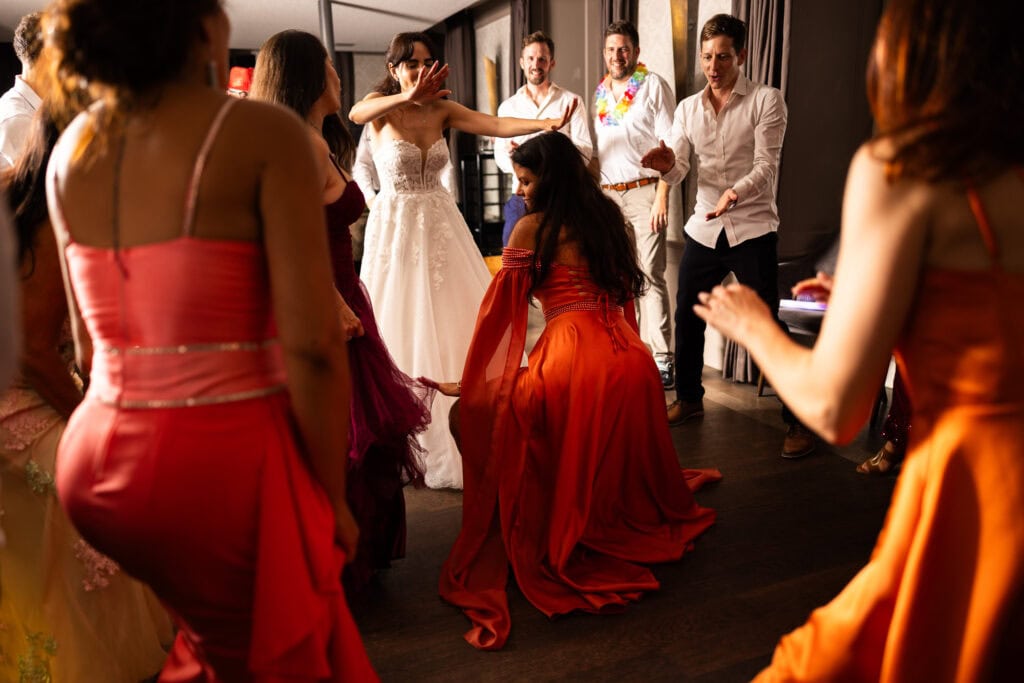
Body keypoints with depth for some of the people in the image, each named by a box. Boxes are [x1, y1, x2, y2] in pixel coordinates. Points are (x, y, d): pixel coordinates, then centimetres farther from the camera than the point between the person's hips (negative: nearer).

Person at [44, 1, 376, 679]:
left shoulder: (70, 148, 6)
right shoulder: (263, 131, -11)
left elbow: (87, 339, 13)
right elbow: (312, 343, -17)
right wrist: (333, 497, -6)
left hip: (94, 459, 6)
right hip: (222, 464, -6)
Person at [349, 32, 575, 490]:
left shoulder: (442, 109, 4)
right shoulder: (382, 106, -5)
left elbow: (497, 125, -11)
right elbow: (355, 114, -30)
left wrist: (547, 123, -29)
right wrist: (409, 95, -48)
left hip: (441, 225, 4)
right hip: (395, 228, -3)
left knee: (457, 322, 3)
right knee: (400, 327, 2)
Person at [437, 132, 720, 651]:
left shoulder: (533, 228, 0)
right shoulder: (610, 218, 17)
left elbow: (500, 311, 3)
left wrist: (470, 382, 12)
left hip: (573, 360, -7)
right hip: (631, 360, 7)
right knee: (618, 466, 27)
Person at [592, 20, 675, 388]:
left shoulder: (653, 86, -1)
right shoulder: (600, 91, 15)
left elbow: (668, 147, -7)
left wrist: (662, 197, -15)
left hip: (643, 192, -5)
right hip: (607, 194, 5)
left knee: (650, 276, -7)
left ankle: (661, 360, -3)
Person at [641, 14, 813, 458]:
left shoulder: (766, 101, -3)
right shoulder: (687, 109, 9)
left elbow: (766, 166, -13)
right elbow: (677, 172, 2)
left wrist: (735, 192, -34)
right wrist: (665, 164, -23)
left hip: (752, 229, -5)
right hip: (703, 229, 5)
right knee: (686, 317, 12)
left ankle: (798, 421, 5)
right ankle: (689, 399, 32)